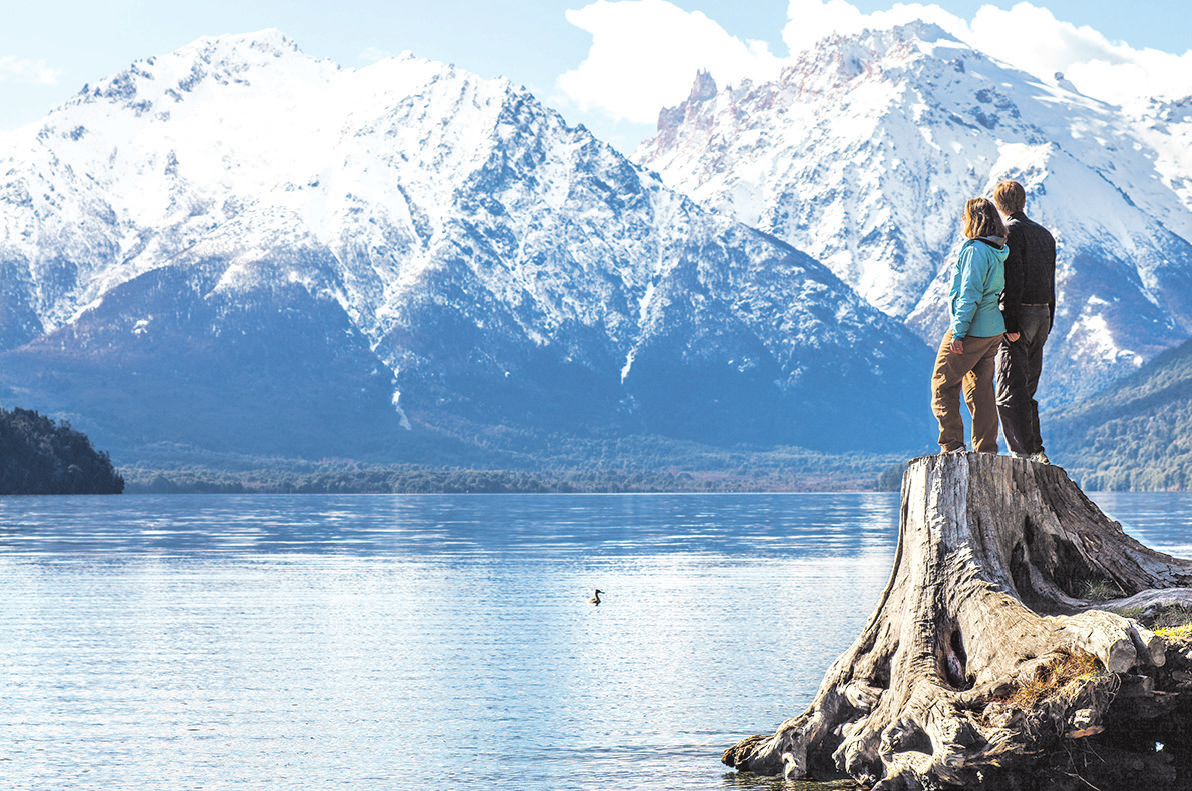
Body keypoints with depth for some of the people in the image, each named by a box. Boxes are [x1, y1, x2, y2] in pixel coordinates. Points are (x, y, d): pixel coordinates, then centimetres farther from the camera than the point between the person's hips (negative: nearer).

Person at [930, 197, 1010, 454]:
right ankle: (986, 450, 13)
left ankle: (952, 445, -3)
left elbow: (970, 295, -20)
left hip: (971, 331, -8)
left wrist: (958, 332, -18)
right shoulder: (1000, 251, 10)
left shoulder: (975, 250, -17)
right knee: (980, 389, 13)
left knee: (942, 385, 2)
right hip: (993, 331, 9)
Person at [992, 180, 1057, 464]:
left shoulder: (1010, 232, -9)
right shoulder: (1045, 234, 16)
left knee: (1010, 391, -5)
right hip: (1042, 314, 8)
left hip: (1019, 313, -8)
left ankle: (1024, 452, -9)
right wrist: (1047, 325, 19)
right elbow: (1050, 283, 17)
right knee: (1027, 390, 14)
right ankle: (1036, 452, 12)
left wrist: (1011, 324, -19)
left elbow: (1014, 279, -17)